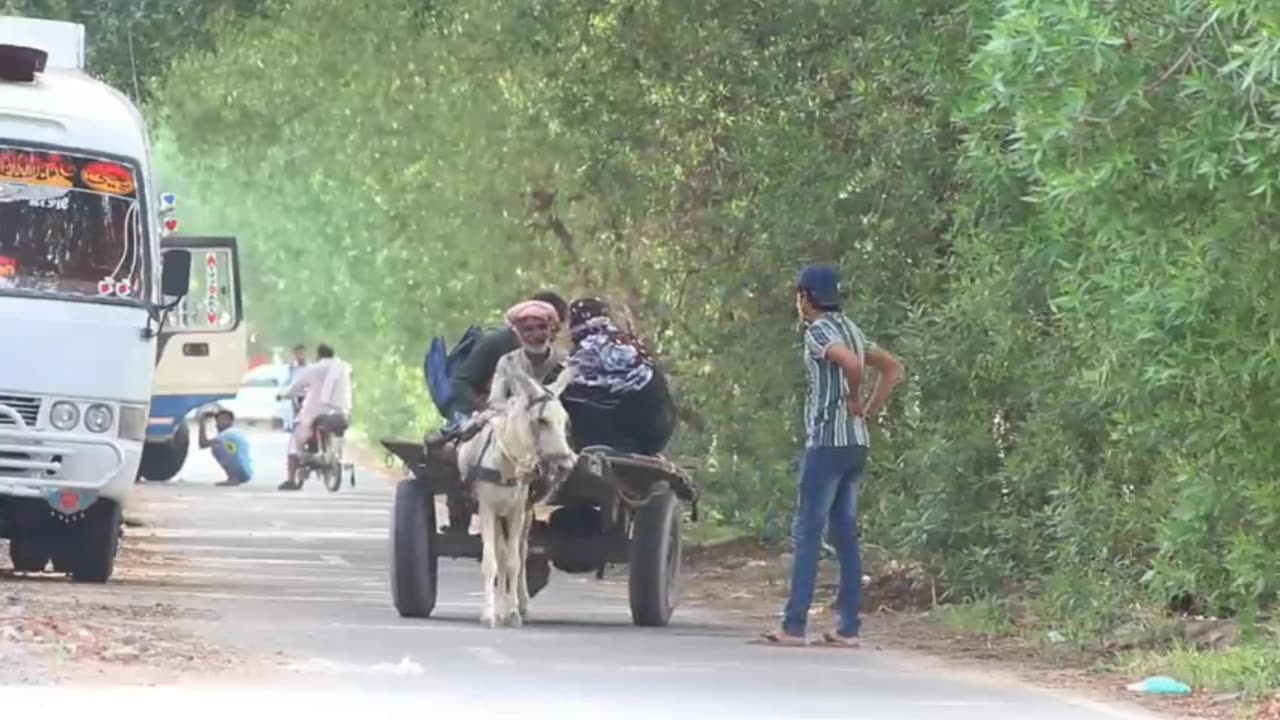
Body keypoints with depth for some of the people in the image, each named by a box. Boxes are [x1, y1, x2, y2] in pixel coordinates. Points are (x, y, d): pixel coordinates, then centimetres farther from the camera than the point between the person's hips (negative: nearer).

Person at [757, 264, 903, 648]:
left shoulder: (819, 331, -11)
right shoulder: (849, 329, 16)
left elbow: (851, 364, -29)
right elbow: (893, 367, 21)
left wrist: (854, 399, -11)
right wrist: (869, 410, 13)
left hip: (827, 442, -9)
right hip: (856, 443, 9)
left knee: (808, 533, -7)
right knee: (845, 534, 9)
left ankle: (794, 626, -9)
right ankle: (848, 627, 8)